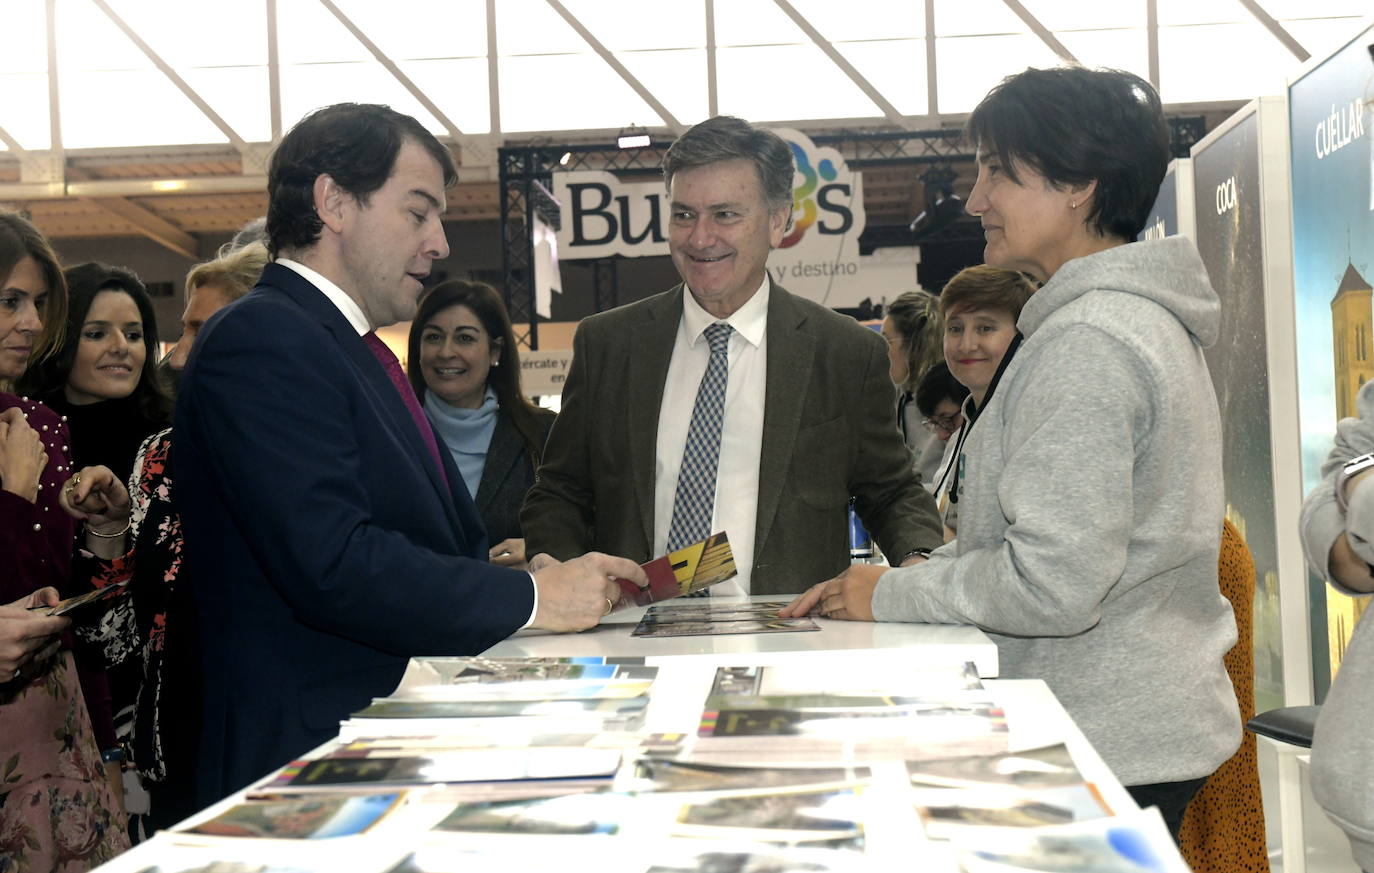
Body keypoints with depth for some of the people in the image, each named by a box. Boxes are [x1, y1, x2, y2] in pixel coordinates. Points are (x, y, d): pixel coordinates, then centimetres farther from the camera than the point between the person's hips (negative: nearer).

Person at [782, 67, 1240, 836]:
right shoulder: (1143, 318, 13)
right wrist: (890, 583, 9)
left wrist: (892, 595, -10)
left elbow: (1054, 584, -24)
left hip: (1113, 743, -10)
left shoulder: (1086, 343, -20)